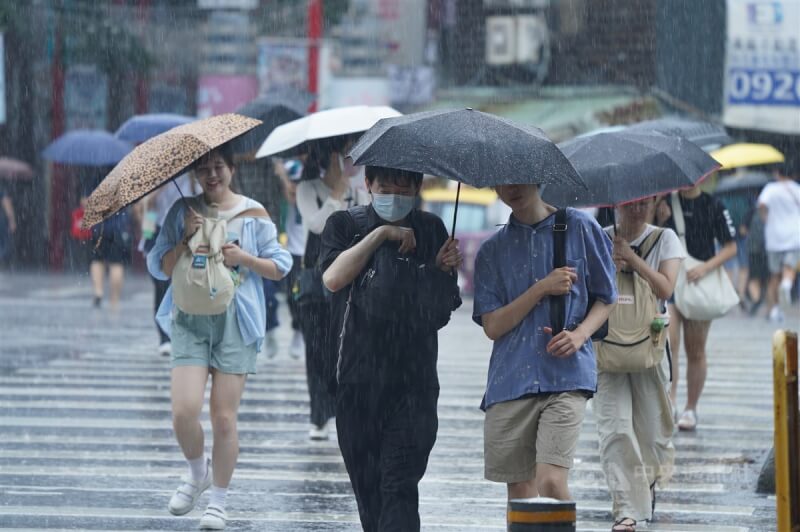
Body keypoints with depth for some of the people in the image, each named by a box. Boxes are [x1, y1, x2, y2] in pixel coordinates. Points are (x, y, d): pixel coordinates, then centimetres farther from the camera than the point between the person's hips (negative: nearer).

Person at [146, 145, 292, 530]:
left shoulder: (253, 213, 5)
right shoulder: (183, 212, 6)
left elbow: (280, 267, 8)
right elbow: (159, 267, 4)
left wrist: (243, 257, -8)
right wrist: (186, 239, -11)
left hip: (236, 321, -1)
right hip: (190, 319, 1)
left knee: (224, 418, -2)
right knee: (184, 412, -12)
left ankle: (218, 501, 12)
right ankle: (197, 473, 18)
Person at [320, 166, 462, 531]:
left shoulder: (431, 230, 10)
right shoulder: (346, 225, 6)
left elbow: (443, 308, 14)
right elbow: (333, 278, -14)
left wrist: (443, 270, -6)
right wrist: (382, 234, -13)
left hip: (414, 381, -1)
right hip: (358, 377, 1)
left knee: (400, 487, -12)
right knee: (368, 488, 9)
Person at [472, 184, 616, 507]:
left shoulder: (579, 228, 6)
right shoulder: (492, 251, 11)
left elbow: (606, 299, 12)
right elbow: (492, 326, 3)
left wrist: (580, 334, -7)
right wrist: (542, 288, -8)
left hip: (567, 375, -3)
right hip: (510, 380, 3)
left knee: (550, 481, -18)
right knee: (519, 490, 4)